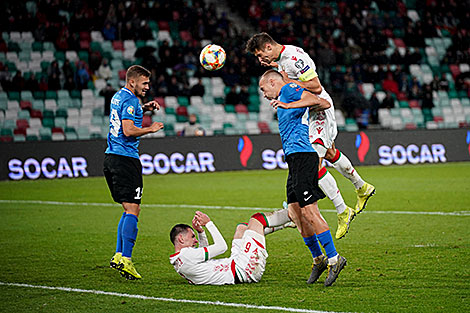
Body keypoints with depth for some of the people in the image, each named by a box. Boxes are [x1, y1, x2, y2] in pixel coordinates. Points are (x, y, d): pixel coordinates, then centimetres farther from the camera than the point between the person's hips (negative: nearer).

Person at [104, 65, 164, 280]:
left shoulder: (118, 97, 18)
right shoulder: (130, 100, -11)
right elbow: (128, 130, -20)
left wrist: (144, 108, 23)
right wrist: (151, 129, -6)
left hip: (111, 157, 10)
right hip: (126, 159, -10)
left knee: (129, 209, 15)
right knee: (133, 209, -11)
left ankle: (118, 255, 11)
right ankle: (125, 260, -17)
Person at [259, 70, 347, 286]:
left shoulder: (289, 89, 1)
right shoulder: (284, 99, 27)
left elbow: (315, 100, -16)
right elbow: (325, 105, 28)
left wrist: (288, 105, -20)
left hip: (302, 156, -10)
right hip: (294, 159, 10)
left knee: (308, 211, -13)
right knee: (295, 212, 8)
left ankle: (334, 258, -11)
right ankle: (318, 260, 15)